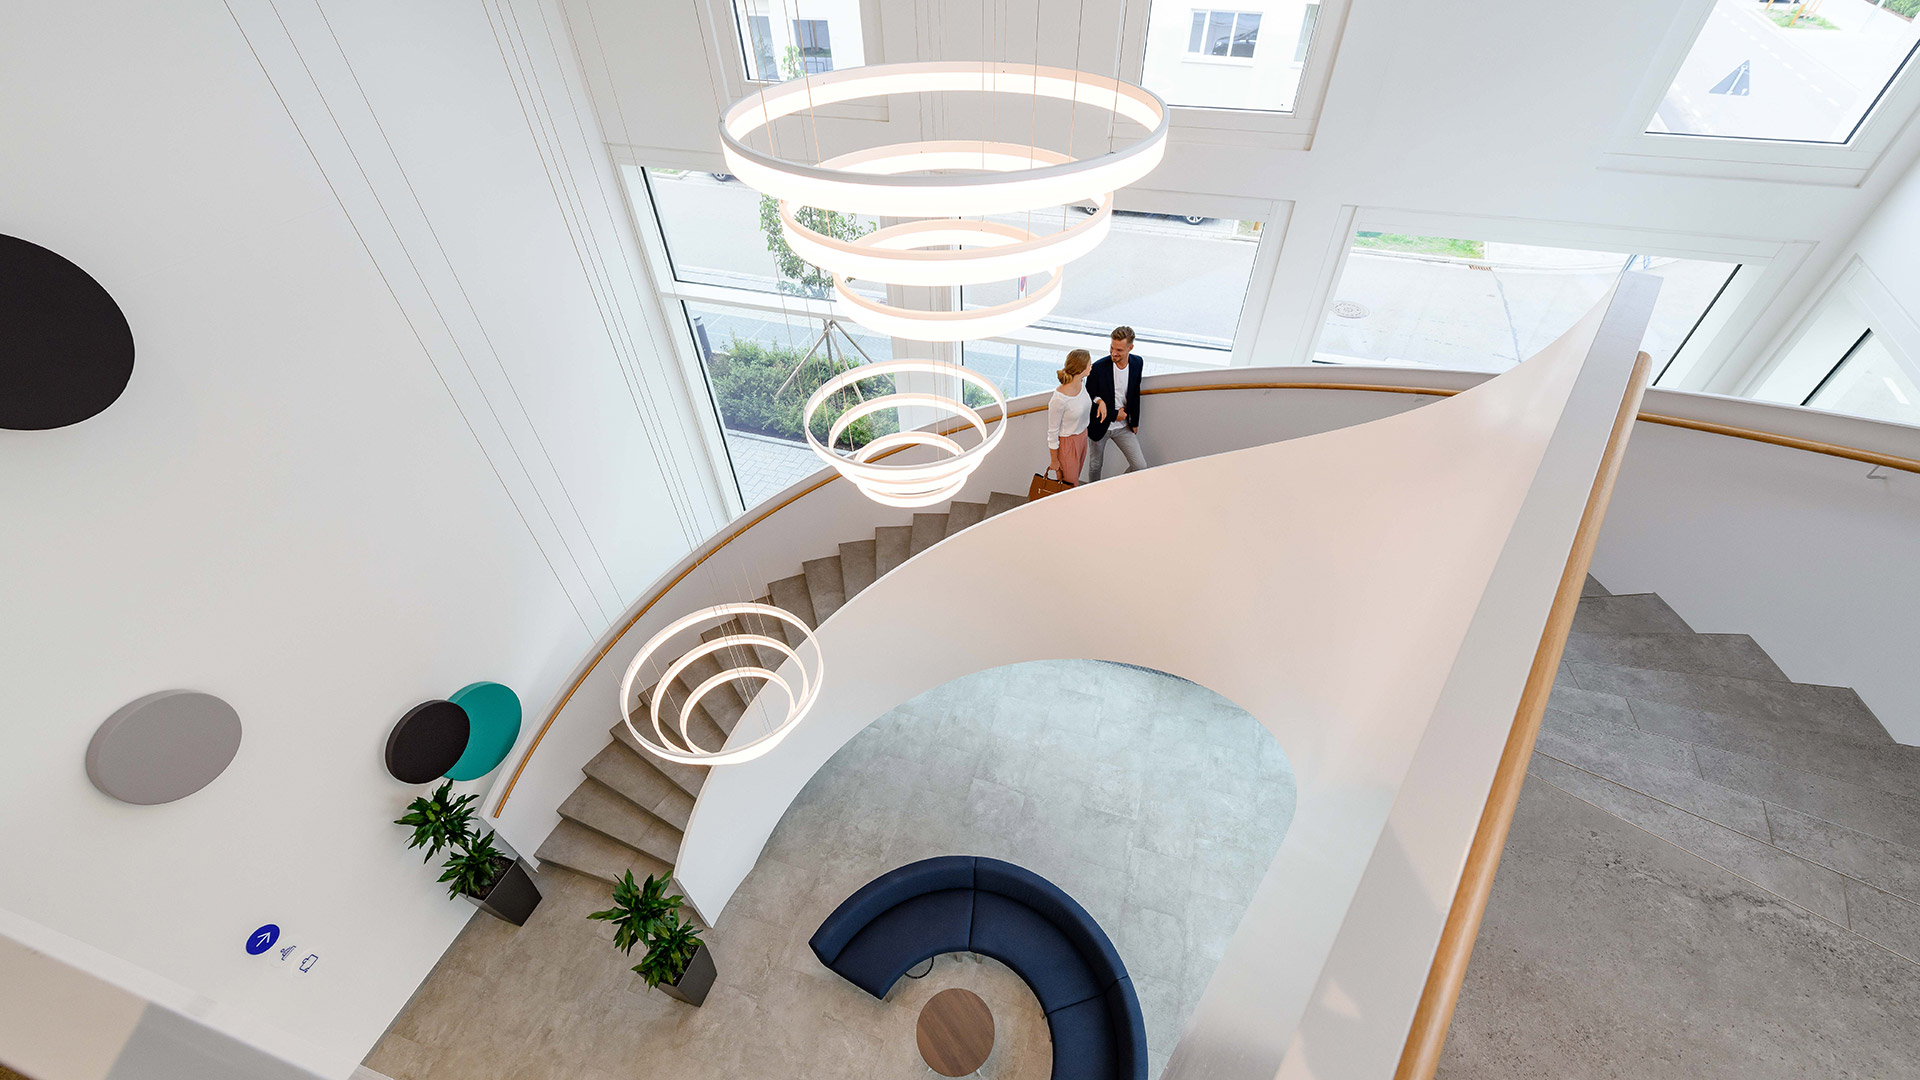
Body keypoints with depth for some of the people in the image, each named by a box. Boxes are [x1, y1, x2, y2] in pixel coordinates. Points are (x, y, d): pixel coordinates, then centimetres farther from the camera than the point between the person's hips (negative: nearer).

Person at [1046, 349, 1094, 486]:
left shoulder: (1082, 383, -11)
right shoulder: (1059, 399, -33)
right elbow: (1052, 432, -21)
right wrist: (1054, 461, -11)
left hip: (1082, 437, 7)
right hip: (1067, 443, -7)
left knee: (1075, 480, 24)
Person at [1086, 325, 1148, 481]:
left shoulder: (1137, 363, -7)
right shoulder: (1099, 367, -22)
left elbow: (1135, 394, 7)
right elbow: (1089, 398, -15)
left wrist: (1134, 422, 11)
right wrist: (1114, 414, -15)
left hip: (1123, 426, 4)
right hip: (1100, 425, -3)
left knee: (1140, 466, 3)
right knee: (1096, 465, 14)